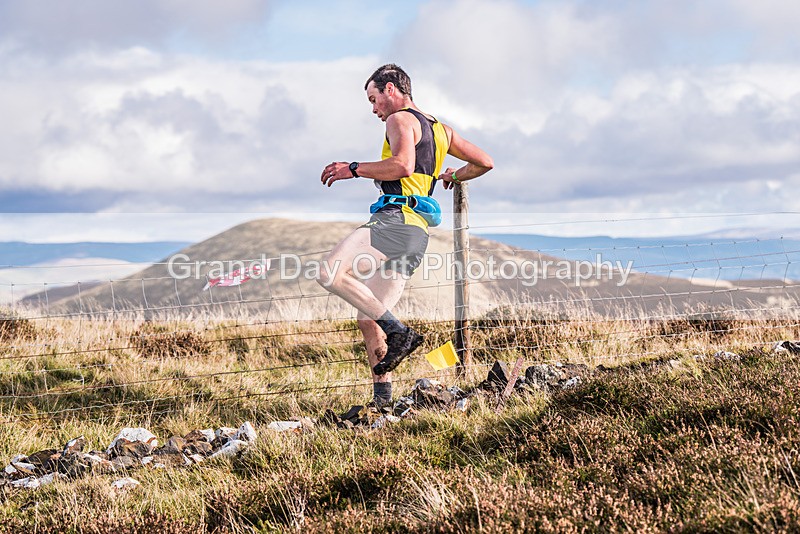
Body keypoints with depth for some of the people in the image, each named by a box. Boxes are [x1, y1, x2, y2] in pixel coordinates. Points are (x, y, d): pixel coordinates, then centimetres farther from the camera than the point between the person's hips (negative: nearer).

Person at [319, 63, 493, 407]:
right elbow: (485, 163, 28)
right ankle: (382, 396, 4)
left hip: (394, 220, -9)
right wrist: (454, 176, 46)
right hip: (418, 236, 9)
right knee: (367, 318, 9)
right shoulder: (440, 129, 25)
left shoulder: (400, 120, -1)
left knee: (331, 274, -24)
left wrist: (354, 169, -11)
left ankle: (398, 333, -25)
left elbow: (403, 165, -20)